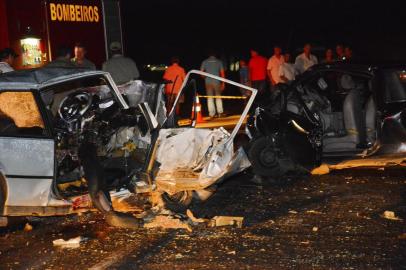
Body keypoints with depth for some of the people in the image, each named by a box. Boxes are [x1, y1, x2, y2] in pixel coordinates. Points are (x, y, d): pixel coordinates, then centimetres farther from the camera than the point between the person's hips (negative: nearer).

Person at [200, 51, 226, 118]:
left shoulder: (205, 62, 5)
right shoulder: (219, 62, 4)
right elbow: (222, 73, 1)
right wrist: (223, 83, 5)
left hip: (208, 82, 0)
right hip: (216, 81, 0)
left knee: (210, 98, 3)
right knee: (218, 97, 8)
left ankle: (212, 113, -1)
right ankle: (220, 112, 3)